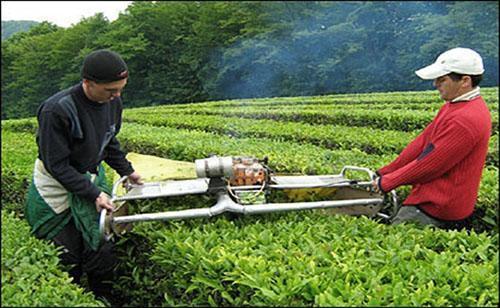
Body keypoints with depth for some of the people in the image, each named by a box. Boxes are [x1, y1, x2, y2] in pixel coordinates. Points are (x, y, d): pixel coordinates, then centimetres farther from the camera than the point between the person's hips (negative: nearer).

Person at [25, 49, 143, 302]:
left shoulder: (112, 101, -7)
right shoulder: (56, 110, -29)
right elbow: (57, 165, -23)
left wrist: (127, 171, 8)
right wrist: (93, 194, -24)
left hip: (91, 179, 5)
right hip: (58, 188, -5)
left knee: (102, 250, 4)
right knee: (68, 262, 3)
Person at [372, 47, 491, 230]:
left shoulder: (465, 119, -24)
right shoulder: (454, 106, 10)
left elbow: (430, 164, -21)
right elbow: (423, 141, 11)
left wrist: (387, 182, -9)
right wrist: (384, 172, 8)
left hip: (434, 210, -10)